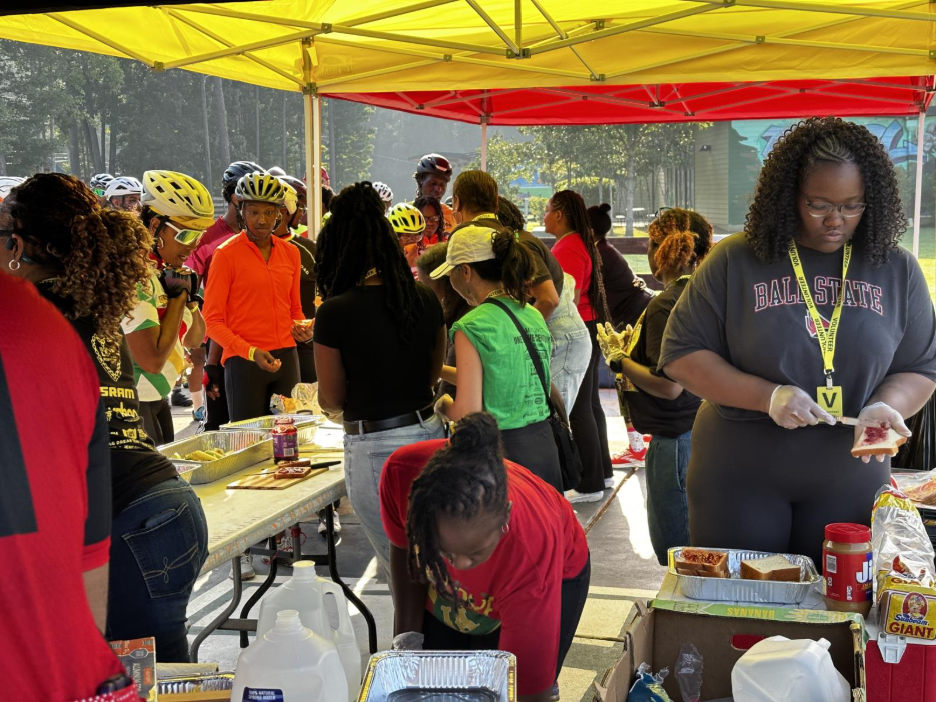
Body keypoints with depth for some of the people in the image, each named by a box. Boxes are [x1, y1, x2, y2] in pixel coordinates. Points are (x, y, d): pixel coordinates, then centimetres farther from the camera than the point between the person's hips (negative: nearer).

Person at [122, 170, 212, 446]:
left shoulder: (165, 270, 5)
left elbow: (193, 340, 15)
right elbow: (152, 360, -27)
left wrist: (191, 297, -4)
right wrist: (178, 296, -18)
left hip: (156, 399, 9)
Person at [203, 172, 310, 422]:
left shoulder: (290, 253, 11)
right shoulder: (227, 254, -5)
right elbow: (213, 321, -7)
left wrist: (302, 328, 1)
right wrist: (251, 352, -19)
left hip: (286, 357, 5)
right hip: (243, 361, -5)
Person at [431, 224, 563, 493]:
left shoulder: (472, 327, -14)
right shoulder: (534, 316, 8)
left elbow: (467, 411, -16)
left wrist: (442, 404, 6)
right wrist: (441, 370, 25)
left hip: (502, 450, -7)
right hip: (544, 444, 7)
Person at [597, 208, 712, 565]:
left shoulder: (664, 306, -19)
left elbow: (669, 386, -25)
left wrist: (618, 358, -12)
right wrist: (634, 345, 17)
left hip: (677, 439, -10)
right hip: (702, 431, 10)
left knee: (674, 549, 2)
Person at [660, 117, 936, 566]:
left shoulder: (897, 271, 2)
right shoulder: (734, 261, -6)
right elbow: (681, 355, -6)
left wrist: (885, 407, -16)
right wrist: (767, 397, -18)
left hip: (849, 481, 2)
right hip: (739, 478, -2)